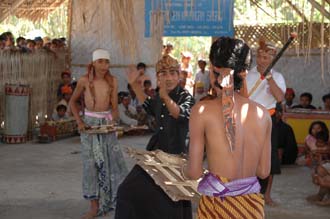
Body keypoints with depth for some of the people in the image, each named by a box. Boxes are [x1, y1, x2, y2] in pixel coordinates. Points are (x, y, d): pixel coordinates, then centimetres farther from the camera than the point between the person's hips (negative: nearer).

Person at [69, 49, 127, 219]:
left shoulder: (112, 81, -4)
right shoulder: (84, 80, -7)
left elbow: (114, 107, 0)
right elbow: (73, 101, 5)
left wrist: (113, 121, -18)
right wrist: (79, 121, -6)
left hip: (107, 123, 1)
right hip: (89, 123, -1)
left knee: (113, 160, 0)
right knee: (91, 163, 1)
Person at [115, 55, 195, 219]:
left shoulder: (185, 97, -15)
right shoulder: (159, 97, 5)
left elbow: (182, 114, -37)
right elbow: (149, 107, 29)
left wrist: (166, 97, -54)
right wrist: (134, 84, 20)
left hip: (174, 154, -7)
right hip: (155, 151, 7)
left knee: (170, 202, 1)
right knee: (130, 190, 15)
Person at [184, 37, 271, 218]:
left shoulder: (202, 110, -11)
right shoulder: (262, 114, -1)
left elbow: (194, 172, -10)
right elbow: (264, 171, 4)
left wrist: (183, 170, 13)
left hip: (217, 203, -3)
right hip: (253, 204, 4)